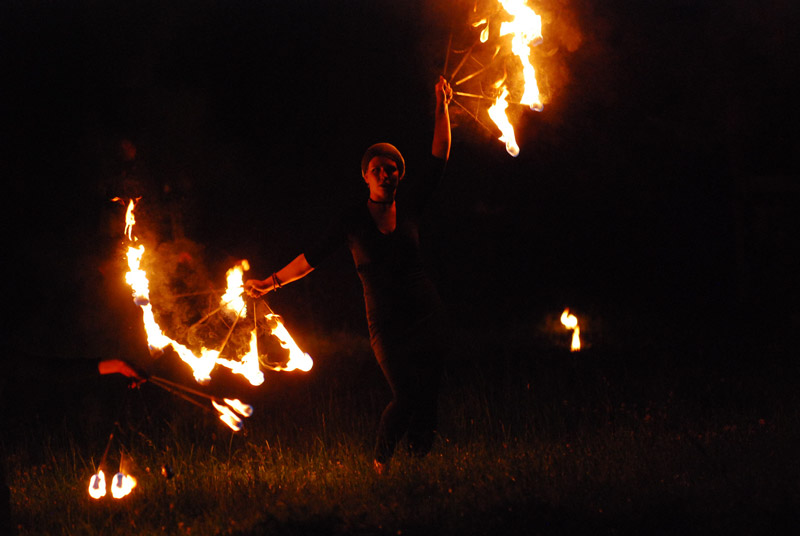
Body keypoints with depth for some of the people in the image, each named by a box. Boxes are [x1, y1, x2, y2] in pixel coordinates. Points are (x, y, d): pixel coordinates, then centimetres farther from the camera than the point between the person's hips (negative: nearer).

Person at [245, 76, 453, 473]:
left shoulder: (408, 205, 6)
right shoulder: (354, 220, 2)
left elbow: (439, 158, 6)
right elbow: (314, 256, 7)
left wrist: (442, 107, 0)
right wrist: (272, 281, 4)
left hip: (425, 314, 2)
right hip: (386, 321, -2)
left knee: (426, 396, -6)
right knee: (406, 396, -13)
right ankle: (380, 462, 6)